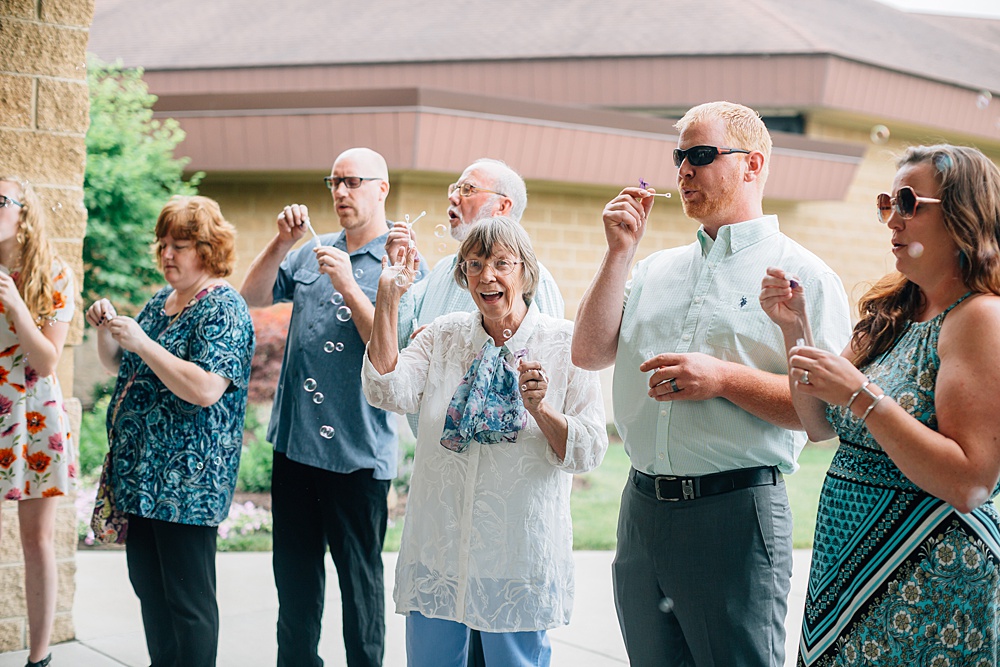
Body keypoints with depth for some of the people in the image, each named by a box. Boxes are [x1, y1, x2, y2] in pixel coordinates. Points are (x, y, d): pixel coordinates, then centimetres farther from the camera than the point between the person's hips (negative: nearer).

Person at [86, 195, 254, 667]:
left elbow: (205, 389, -25)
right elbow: (118, 366, 24)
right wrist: (106, 329, 4)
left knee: (186, 597, -2)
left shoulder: (224, 310, -12)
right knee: (147, 585, 16)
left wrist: (142, 342, -24)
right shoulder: (161, 300, 15)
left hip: (187, 482, -9)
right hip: (142, 470, 9)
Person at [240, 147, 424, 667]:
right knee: (294, 571, 16)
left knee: (359, 576, 4)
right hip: (295, 439, 6)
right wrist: (282, 242, -5)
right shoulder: (313, 253, 12)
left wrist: (347, 285, -22)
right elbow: (254, 296, 7)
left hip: (356, 449, -6)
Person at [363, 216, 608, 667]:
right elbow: (387, 392, -11)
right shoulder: (443, 335, 6)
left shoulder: (564, 343, -3)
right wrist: (387, 300, -12)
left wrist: (539, 410, -24)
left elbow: (589, 450, -7)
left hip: (520, 557, -3)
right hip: (437, 544, 3)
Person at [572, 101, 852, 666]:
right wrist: (620, 251, 4)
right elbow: (589, 354, 8)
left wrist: (726, 379, -18)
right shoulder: (657, 269, 16)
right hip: (642, 508, 6)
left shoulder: (802, 275, -2)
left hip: (737, 512, -6)